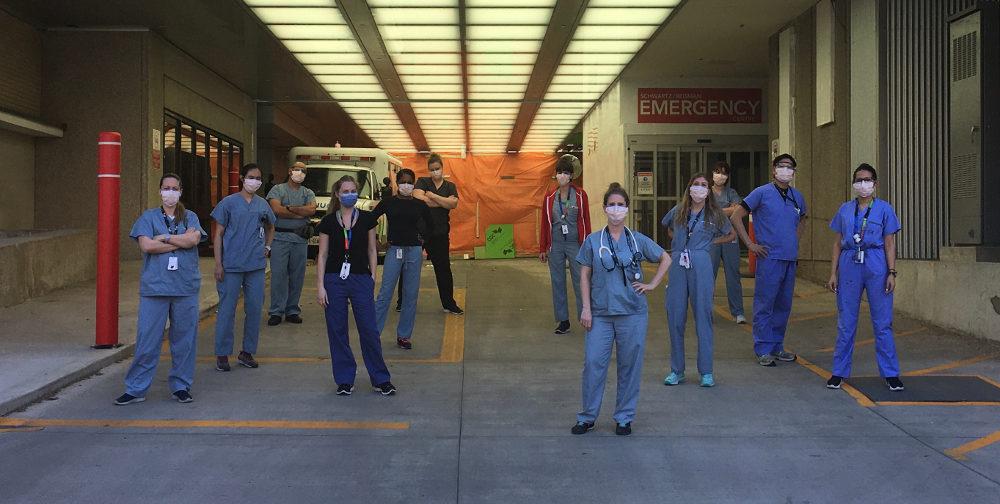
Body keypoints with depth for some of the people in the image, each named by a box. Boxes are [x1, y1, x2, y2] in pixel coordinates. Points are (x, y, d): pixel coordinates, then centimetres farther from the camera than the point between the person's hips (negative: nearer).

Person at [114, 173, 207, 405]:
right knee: (147, 340, -1)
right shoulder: (148, 217, 7)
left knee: (184, 338, 6)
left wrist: (163, 237, -6)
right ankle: (136, 389, 10)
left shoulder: (190, 217, 11)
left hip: (186, 288, 2)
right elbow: (146, 246, -9)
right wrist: (180, 242, -6)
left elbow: (194, 239, -9)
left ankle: (181, 386, 18)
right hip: (154, 287, -1)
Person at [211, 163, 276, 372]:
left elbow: (270, 228, 28)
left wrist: (268, 247, 13)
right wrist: (218, 264, -7)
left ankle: (247, 352, 20)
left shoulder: (263, 204, 9)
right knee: (227, 309, 1)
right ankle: (222, 354, 11)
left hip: (256, 265, 4)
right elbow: (219, 234, -1)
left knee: (255, 309, 7)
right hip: (232, 266, -4)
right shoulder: (229, 202, -2)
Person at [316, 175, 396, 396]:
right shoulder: (328, 221, 2)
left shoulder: (367, 219, 3)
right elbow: (322, 254, 3)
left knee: (369, 330, -1)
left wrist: (373, 277, 2)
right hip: (334, 280, 0)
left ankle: (381, 379, 10)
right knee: (337, 331, 4)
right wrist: (320, 285, -3)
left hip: (361, 279, 0)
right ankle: (345, 380, 16)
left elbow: (372, 250, 9)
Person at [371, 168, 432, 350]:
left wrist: (421, 238, 9)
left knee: (411, 296, 4)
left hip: (414, 251, 2)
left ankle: (403, 336, 14)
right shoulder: (388, 202, 1)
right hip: (394, 250, -2)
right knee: (385, 294, -5)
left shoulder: (419, 205, 5)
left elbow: (430, 226, 19)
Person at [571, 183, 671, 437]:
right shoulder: (592, 241, 3)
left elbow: (665, 259, 16)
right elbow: (585, 276, 4)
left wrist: (652, 284, 6)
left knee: (630, 365, 5)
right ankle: (587, 417, 11)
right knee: (593, 363, -3)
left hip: (632, 312, 1)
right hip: (600, 312, 0)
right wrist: (586, 308, -2)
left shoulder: (638, 240, 4)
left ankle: (624, 418, 19)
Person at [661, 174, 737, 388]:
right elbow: (668, 228, 32)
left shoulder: (715, 214, 8)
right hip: (677, 265, 2)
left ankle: (706, 371, 7)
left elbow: (732, 234, 21)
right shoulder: (678, 211, 12)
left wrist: (711, 242, 9)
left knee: (703, 316, -2)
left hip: (701, 265, -2)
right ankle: (676, 370, 13)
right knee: (675, 317, 2)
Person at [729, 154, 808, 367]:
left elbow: (802, 220, 33)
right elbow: (736, 217, -5)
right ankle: (763, 350, 3)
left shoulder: (797, 196, 13)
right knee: (765, 305, -3)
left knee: (784, 305, 11)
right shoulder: (762, 193, -4)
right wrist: (750, 245, -8)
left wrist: (795, 241, 17)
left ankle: (777, 347, 22)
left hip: (790, 259, 6)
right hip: (769, 258, -6)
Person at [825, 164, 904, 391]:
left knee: (882, 322, 2)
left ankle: (890, 374, 12)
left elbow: (889, 243, 3)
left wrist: (891, 273, -5)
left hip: (876, 266, -2)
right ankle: (839, 372, 14)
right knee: (846, 322, 6)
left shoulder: (884, 209, 4)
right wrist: (833, 273, 5)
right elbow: (838, 243, 10)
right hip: (849, 265, 2)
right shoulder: (845, 210, 10)